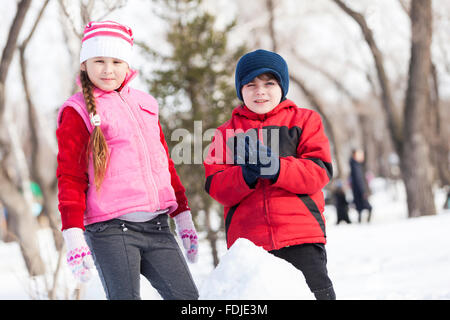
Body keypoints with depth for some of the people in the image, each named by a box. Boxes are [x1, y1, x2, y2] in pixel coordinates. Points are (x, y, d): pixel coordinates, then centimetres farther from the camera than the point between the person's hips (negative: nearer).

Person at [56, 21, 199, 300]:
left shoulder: (144, 104, 18)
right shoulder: (78, 112, 2)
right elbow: (70, 177, -2)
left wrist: (183, 216, 22)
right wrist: (73, 236, -11)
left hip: (157, 227, 5)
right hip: (111, 230, -5)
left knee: (187, 296, 0)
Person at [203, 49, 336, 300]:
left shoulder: (304, 120, 11)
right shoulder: (227, 132, 15)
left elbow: (320, 172, -2)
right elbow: (215, 187, 4)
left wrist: (277, 168, -19)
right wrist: (245, 175, -17)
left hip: (301, 236, -1)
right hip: (247, 239, 1)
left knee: (317, 293, -5)